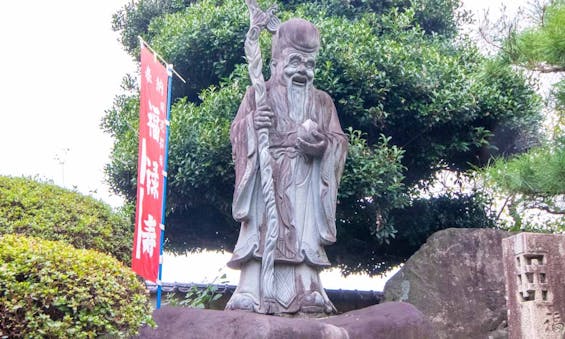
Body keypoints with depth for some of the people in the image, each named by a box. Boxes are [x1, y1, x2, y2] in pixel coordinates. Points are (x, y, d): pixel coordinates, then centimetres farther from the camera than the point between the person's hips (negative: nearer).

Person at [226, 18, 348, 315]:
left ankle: (305, 295, -12)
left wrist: (321, 144, -12)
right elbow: (236, 131, 7)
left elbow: (339, 141, 11)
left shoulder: (322, 101, 18)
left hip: (304, 183, 2)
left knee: (304, 234, -9)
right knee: (261, 230, -12)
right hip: (267, 177, -1)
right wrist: (251, 123, -16)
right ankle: (250, 294, -15)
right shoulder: (258, 94, 13)